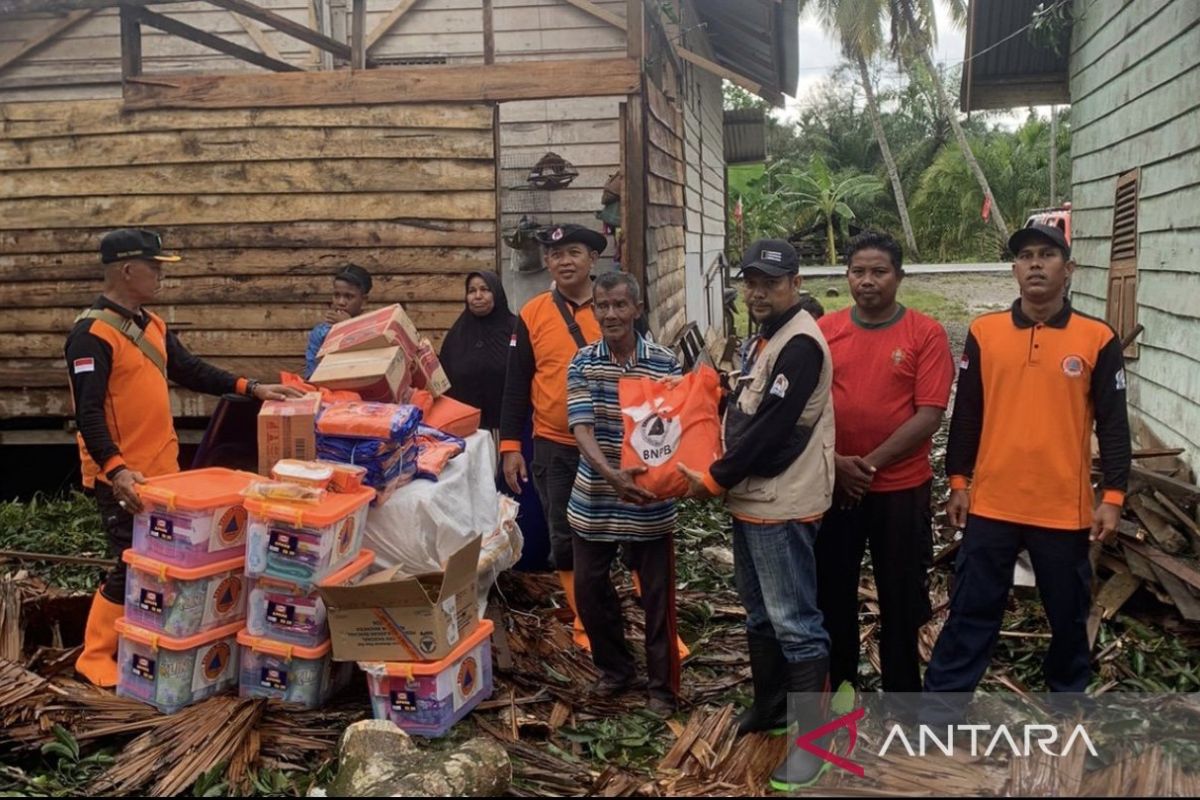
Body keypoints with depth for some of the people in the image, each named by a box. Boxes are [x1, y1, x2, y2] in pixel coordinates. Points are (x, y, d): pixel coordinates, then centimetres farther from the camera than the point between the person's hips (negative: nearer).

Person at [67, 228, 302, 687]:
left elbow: (190, 371, 17)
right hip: (123, 478, -8)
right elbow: (87, 412, -22)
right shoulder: (92, 334, -17)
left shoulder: (152, 326, 10)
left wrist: (251, 389, 8)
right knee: (133, 568, -3)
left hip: (161, 469, 8)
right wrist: (116, 469, -33)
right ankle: (96, 656, 12)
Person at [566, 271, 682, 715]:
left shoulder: (665, 362, -6)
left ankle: (662, 685, 22)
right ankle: (615, 668, 34)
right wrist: (611, 473, -30)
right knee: (588, 587, 12)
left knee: (657, 595, 6)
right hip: (594, 499, 2)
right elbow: (581, 427, -14)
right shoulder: (581, 363, -3)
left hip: (650, 501, -2)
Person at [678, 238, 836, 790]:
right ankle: (770, 702, 36)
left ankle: (812, 739, 5)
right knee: (758, 609, 20)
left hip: (783, 503, -10)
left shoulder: (801, 344, -17)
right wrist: (727, 479, 7)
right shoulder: (762, 339, 15)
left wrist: (715, 479, -15)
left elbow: (771, 426, -23)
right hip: (751, 497, 10)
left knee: (794, 621, -4)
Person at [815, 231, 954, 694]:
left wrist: (871, 462, -16)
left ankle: (902, 694, 26)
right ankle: (838, 684, 30)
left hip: (902, 488, -2)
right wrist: (836, 462, -13)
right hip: (832, 485, 2)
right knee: (832, 590, 12)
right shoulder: (824, 331, 1)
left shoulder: (926, 334, -6)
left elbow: (930, 415, -12)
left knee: (901, 594, 9)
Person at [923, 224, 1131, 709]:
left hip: (1065, 507, 0)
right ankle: (939, 709, 16)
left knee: (1068, 617, 15)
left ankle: (1069, 697, 35)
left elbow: (1113, 425, -1)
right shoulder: (984, 333, 1)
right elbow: (966, 414, 5)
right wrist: (958, 482, 4)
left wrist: (1112, 496, -5)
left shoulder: (1098, 339, -3)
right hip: (991, 504, 1)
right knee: (971, 613, 7)